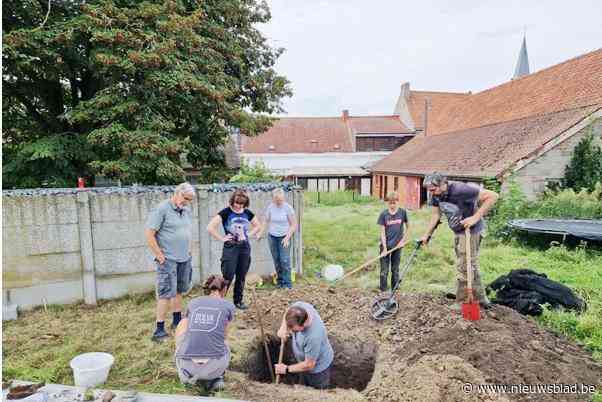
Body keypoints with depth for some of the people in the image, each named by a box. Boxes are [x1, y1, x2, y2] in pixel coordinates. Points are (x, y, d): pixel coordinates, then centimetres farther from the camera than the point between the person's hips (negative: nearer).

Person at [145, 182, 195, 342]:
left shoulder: (187, 211, 10)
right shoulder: (162, 209, -13)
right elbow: (149, 233, -15)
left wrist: (190, 251, 14)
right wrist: (160, 256, -14)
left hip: (185, 259, 7)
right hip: (168, 260, -7)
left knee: (179, 291, 16)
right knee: (166, 294, -5)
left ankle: (177, 321, 29)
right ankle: (159, 329, 3)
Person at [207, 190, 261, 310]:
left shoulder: (247, 213, 6)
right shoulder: (226, 212, -8)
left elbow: (258, 226, 20)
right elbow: (210, 228, -15)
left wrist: (249, 234, 7)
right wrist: (221, 238, -12)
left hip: (245, 247, 5)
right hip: (230, 247, -4)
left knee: (241, 276, 11)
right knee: (228, 276, -6)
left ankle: (238, 300, 26)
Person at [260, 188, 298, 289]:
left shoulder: (288, 208, -11)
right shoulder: (270, 207, -2)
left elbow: (293, 225, -8)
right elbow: (266, 222, 11)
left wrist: (287, 237, -15)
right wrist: (261, 233, 3)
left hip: (284, 237, -3)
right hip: (272, 237, 3)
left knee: (285, 260, -9)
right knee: (276, 260, 7)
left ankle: (287, 284, 0)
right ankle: (279, 281, 21)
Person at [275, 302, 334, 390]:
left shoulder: (314, 337, -45)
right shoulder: (299, 306, -28)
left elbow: (309, 365, -29)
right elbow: (289, 310, 0)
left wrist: (287, 369, -17)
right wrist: (283, 328, -15)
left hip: (318, 367, -7)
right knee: (306, 389, 31)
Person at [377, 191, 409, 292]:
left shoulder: (402, 212, -5)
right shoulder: (384, 214, -8)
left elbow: (407, 228, 6)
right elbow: (382, 232, -7)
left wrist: (403, 241, -1)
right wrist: (384, 248, -13)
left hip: (397, 245, 1)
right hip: (386, 245, -1)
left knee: (395, 270, 12)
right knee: (384, 271, 2)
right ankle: (383, 291, 10)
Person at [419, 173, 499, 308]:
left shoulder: (460, 189, -29)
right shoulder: (436, 195, -6)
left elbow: (493, 196, -28)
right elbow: (436, 215, 8)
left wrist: (475, 217, -30)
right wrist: (426, 235, 10)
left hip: (470, 231, -8)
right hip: (458, 232, 8)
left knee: (464, 268, -4)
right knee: (471, 266, 18)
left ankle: (461, 304, 8)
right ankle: (481, 299, 32)